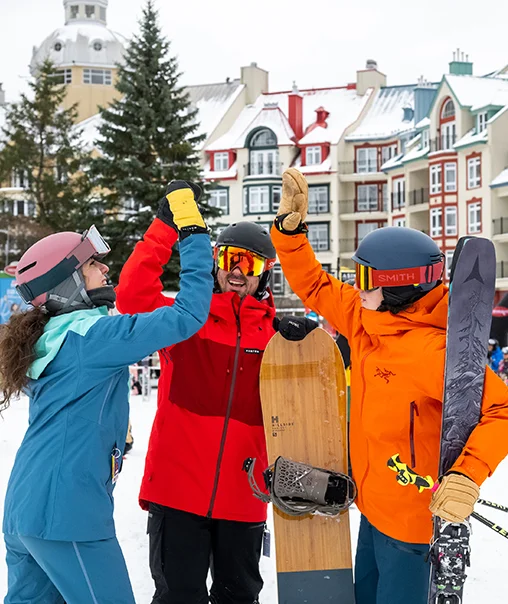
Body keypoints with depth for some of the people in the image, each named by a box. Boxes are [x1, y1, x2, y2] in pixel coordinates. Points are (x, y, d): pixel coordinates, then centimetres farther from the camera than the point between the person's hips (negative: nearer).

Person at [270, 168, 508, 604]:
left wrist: (468, 476, -39)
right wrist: (290, 225, 0)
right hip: (374, 509, 8)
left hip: (412, 521, -8)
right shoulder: (364, 321, -2)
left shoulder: (431, 350, -26)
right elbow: (314, 286, 11)